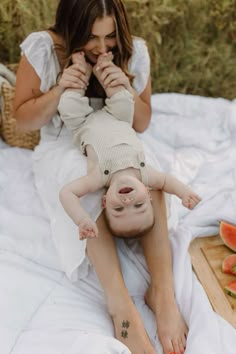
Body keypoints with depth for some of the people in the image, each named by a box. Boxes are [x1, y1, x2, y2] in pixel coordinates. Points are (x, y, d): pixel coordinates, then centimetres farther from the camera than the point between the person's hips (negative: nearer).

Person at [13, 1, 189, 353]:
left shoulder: (133, 52, -7)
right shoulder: (42, 49, -13)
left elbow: (141, 124, 1)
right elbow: (23, 120, -6)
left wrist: (127, 89, -20)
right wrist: (58, 90, -25)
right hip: (63, 151, -2)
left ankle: (163, 292, -34)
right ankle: (121, 304, -40)